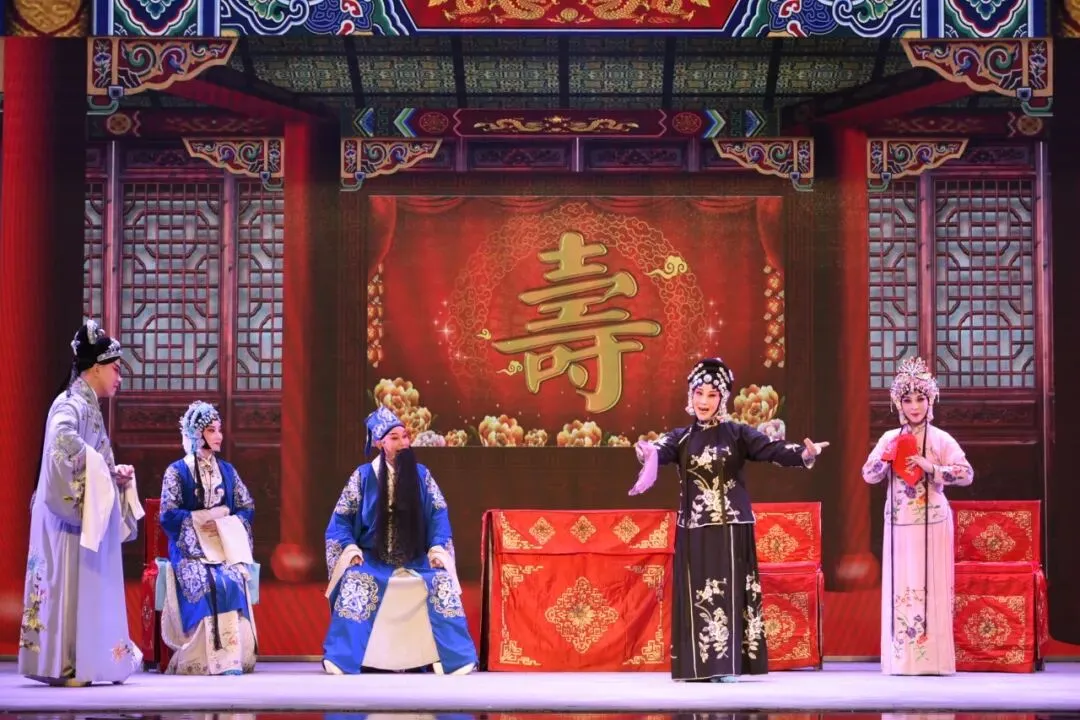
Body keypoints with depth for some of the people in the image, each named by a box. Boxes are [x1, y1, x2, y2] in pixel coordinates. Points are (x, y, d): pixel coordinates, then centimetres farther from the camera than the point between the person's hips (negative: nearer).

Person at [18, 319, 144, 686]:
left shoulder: (89, 407, 17)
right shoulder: (72, 403, -11)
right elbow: (63, 439, -34)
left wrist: (117, 474, 5)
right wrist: (105, 470, -25)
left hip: (90, 517, 10)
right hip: (71, 516, -10)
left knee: (90, 589, 9)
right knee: (71, 587, -8)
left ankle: (83, 664, 12)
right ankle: (65, 667, -5)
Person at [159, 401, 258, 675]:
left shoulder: (227, 470, 17)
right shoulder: (177, 471, 4)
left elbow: (248, 509, 14)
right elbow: (168, 515, -7)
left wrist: (227, 523, -7)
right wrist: (211, 515, -11)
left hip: (225, 544, 3)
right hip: (189, 546, -3)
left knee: (232, 579, -31)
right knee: (208, 582, -34)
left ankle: (232, 655, -30)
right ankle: (212, 657, -35)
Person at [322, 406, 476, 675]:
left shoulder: (420, 474, 4)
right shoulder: (364, 475, -1)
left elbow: (438, 513, 6)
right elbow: (342, 517, 2)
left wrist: (437, 547, -9)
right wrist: (350, 547, -14)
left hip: (416, 558, 2)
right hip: (373, 558, -2)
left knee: (444, 584, -23)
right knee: (355, 583, -32)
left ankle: (451, 658, -12)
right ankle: (345, 660, -22)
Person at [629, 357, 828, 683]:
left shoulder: (736, 433, 2)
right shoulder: (682, 437, 6)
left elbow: (772, 449, -10)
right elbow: (660, 449, -14)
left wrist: (803, 454, -30)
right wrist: (648, 452, -39)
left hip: (731, 525, -2)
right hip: (694, 527, 2)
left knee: (729, 591, -3)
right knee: (696, 593, 2)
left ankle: (727, 664, -2)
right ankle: (700, 665, 7)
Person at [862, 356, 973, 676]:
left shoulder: (941, 439, -1)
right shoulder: (890, 438, 8)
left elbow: (967, 474, -10)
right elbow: (868, 475, 5)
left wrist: (931, 467, -19)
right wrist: (886, 457, -13)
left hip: (933, 523, -3)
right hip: (899, 523, 3)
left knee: (932, 588, -3)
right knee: (900, 588, 1)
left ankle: (933, 659, -1)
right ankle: (903, 659, 4)